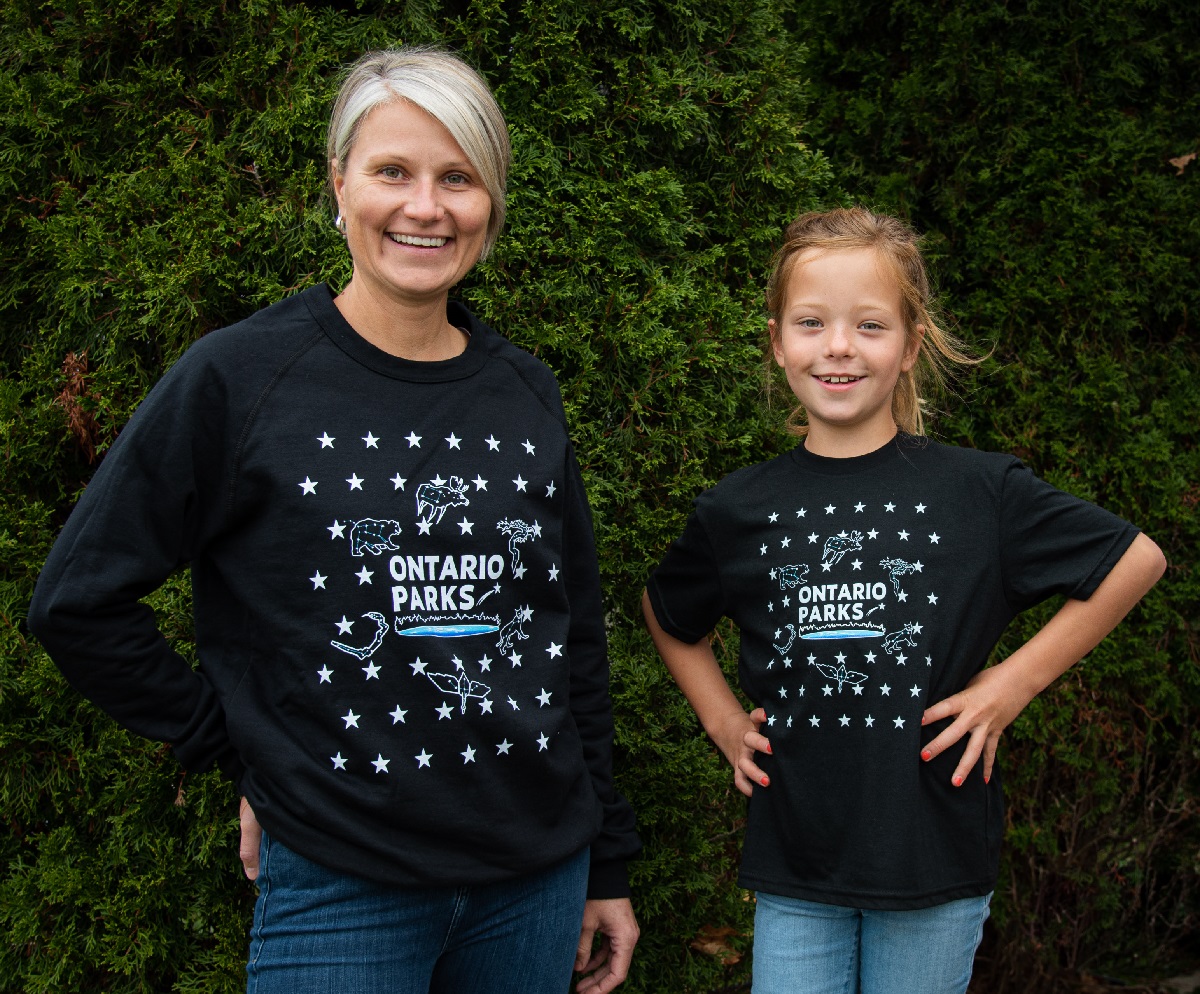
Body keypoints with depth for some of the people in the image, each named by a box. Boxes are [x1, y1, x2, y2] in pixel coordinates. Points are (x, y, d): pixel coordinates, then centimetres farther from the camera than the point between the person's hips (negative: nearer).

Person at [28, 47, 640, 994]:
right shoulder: (235, 379, -8)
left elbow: (577, 632, 10)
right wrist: (243, 752, -3)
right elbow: (78, 602, -3)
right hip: (341, 888, -4)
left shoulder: (526, 394, 4)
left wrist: (605, 866, 12)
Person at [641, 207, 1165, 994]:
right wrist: (721, 719, 8)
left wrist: (1016, 681, -3)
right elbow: (668, 613, 20)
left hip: (937, 865, -1)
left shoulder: (979, 492, -7)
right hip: (794, 872, 2)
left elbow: (1137, 561, 2)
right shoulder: (737, 510, 0)